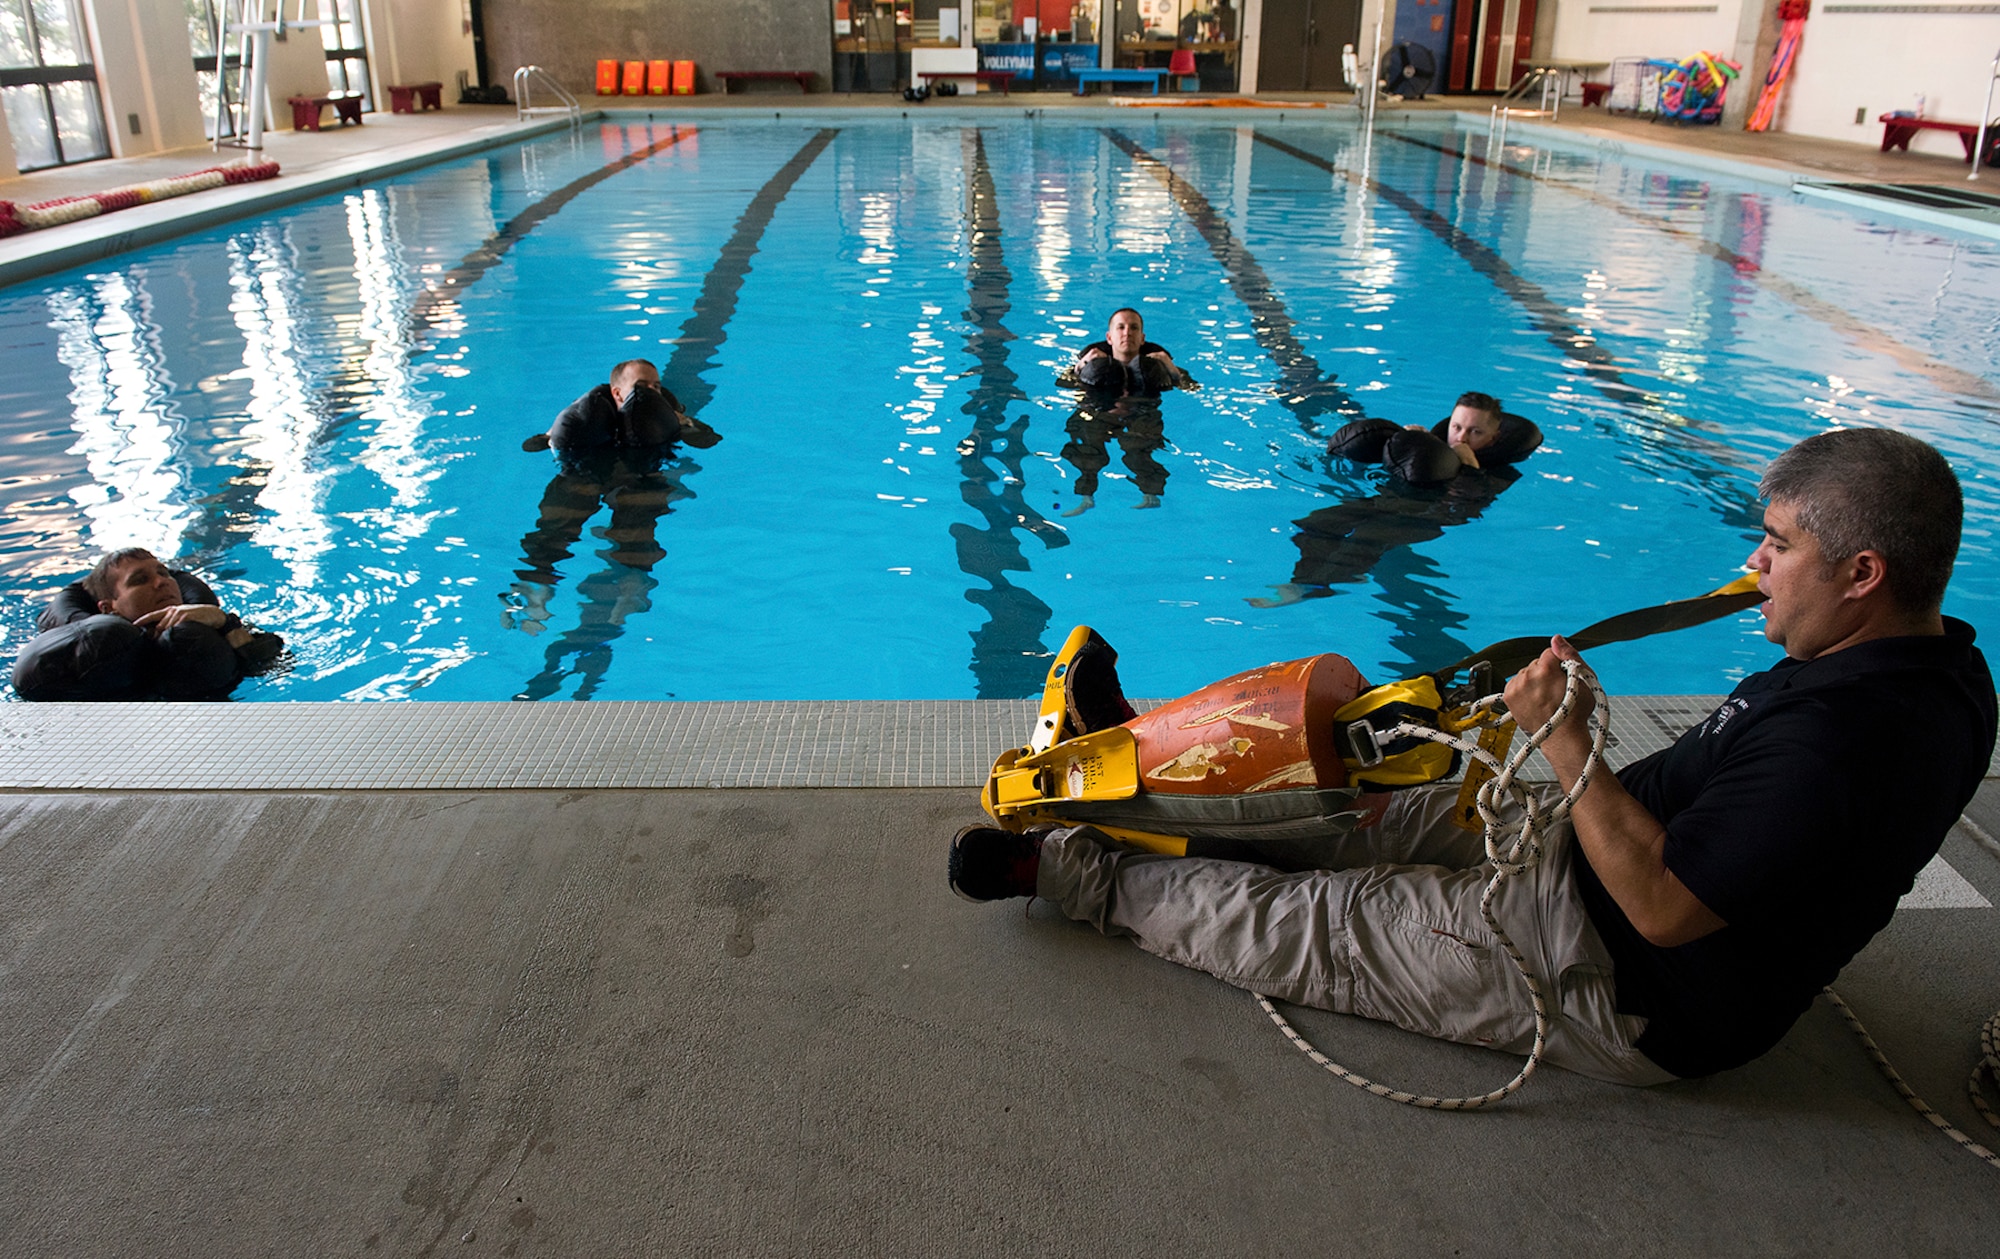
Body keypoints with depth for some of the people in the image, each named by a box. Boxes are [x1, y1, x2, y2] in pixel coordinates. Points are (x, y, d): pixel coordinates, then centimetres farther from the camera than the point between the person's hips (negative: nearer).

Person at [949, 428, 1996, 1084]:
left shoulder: (1838, 740, -34)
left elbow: (1664, 905, -33)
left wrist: (1565, 741, -29)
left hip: (1627, 994, -9)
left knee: (1313, 925, -4)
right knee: (1370, 815, 14)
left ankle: (1076, 870, 8)